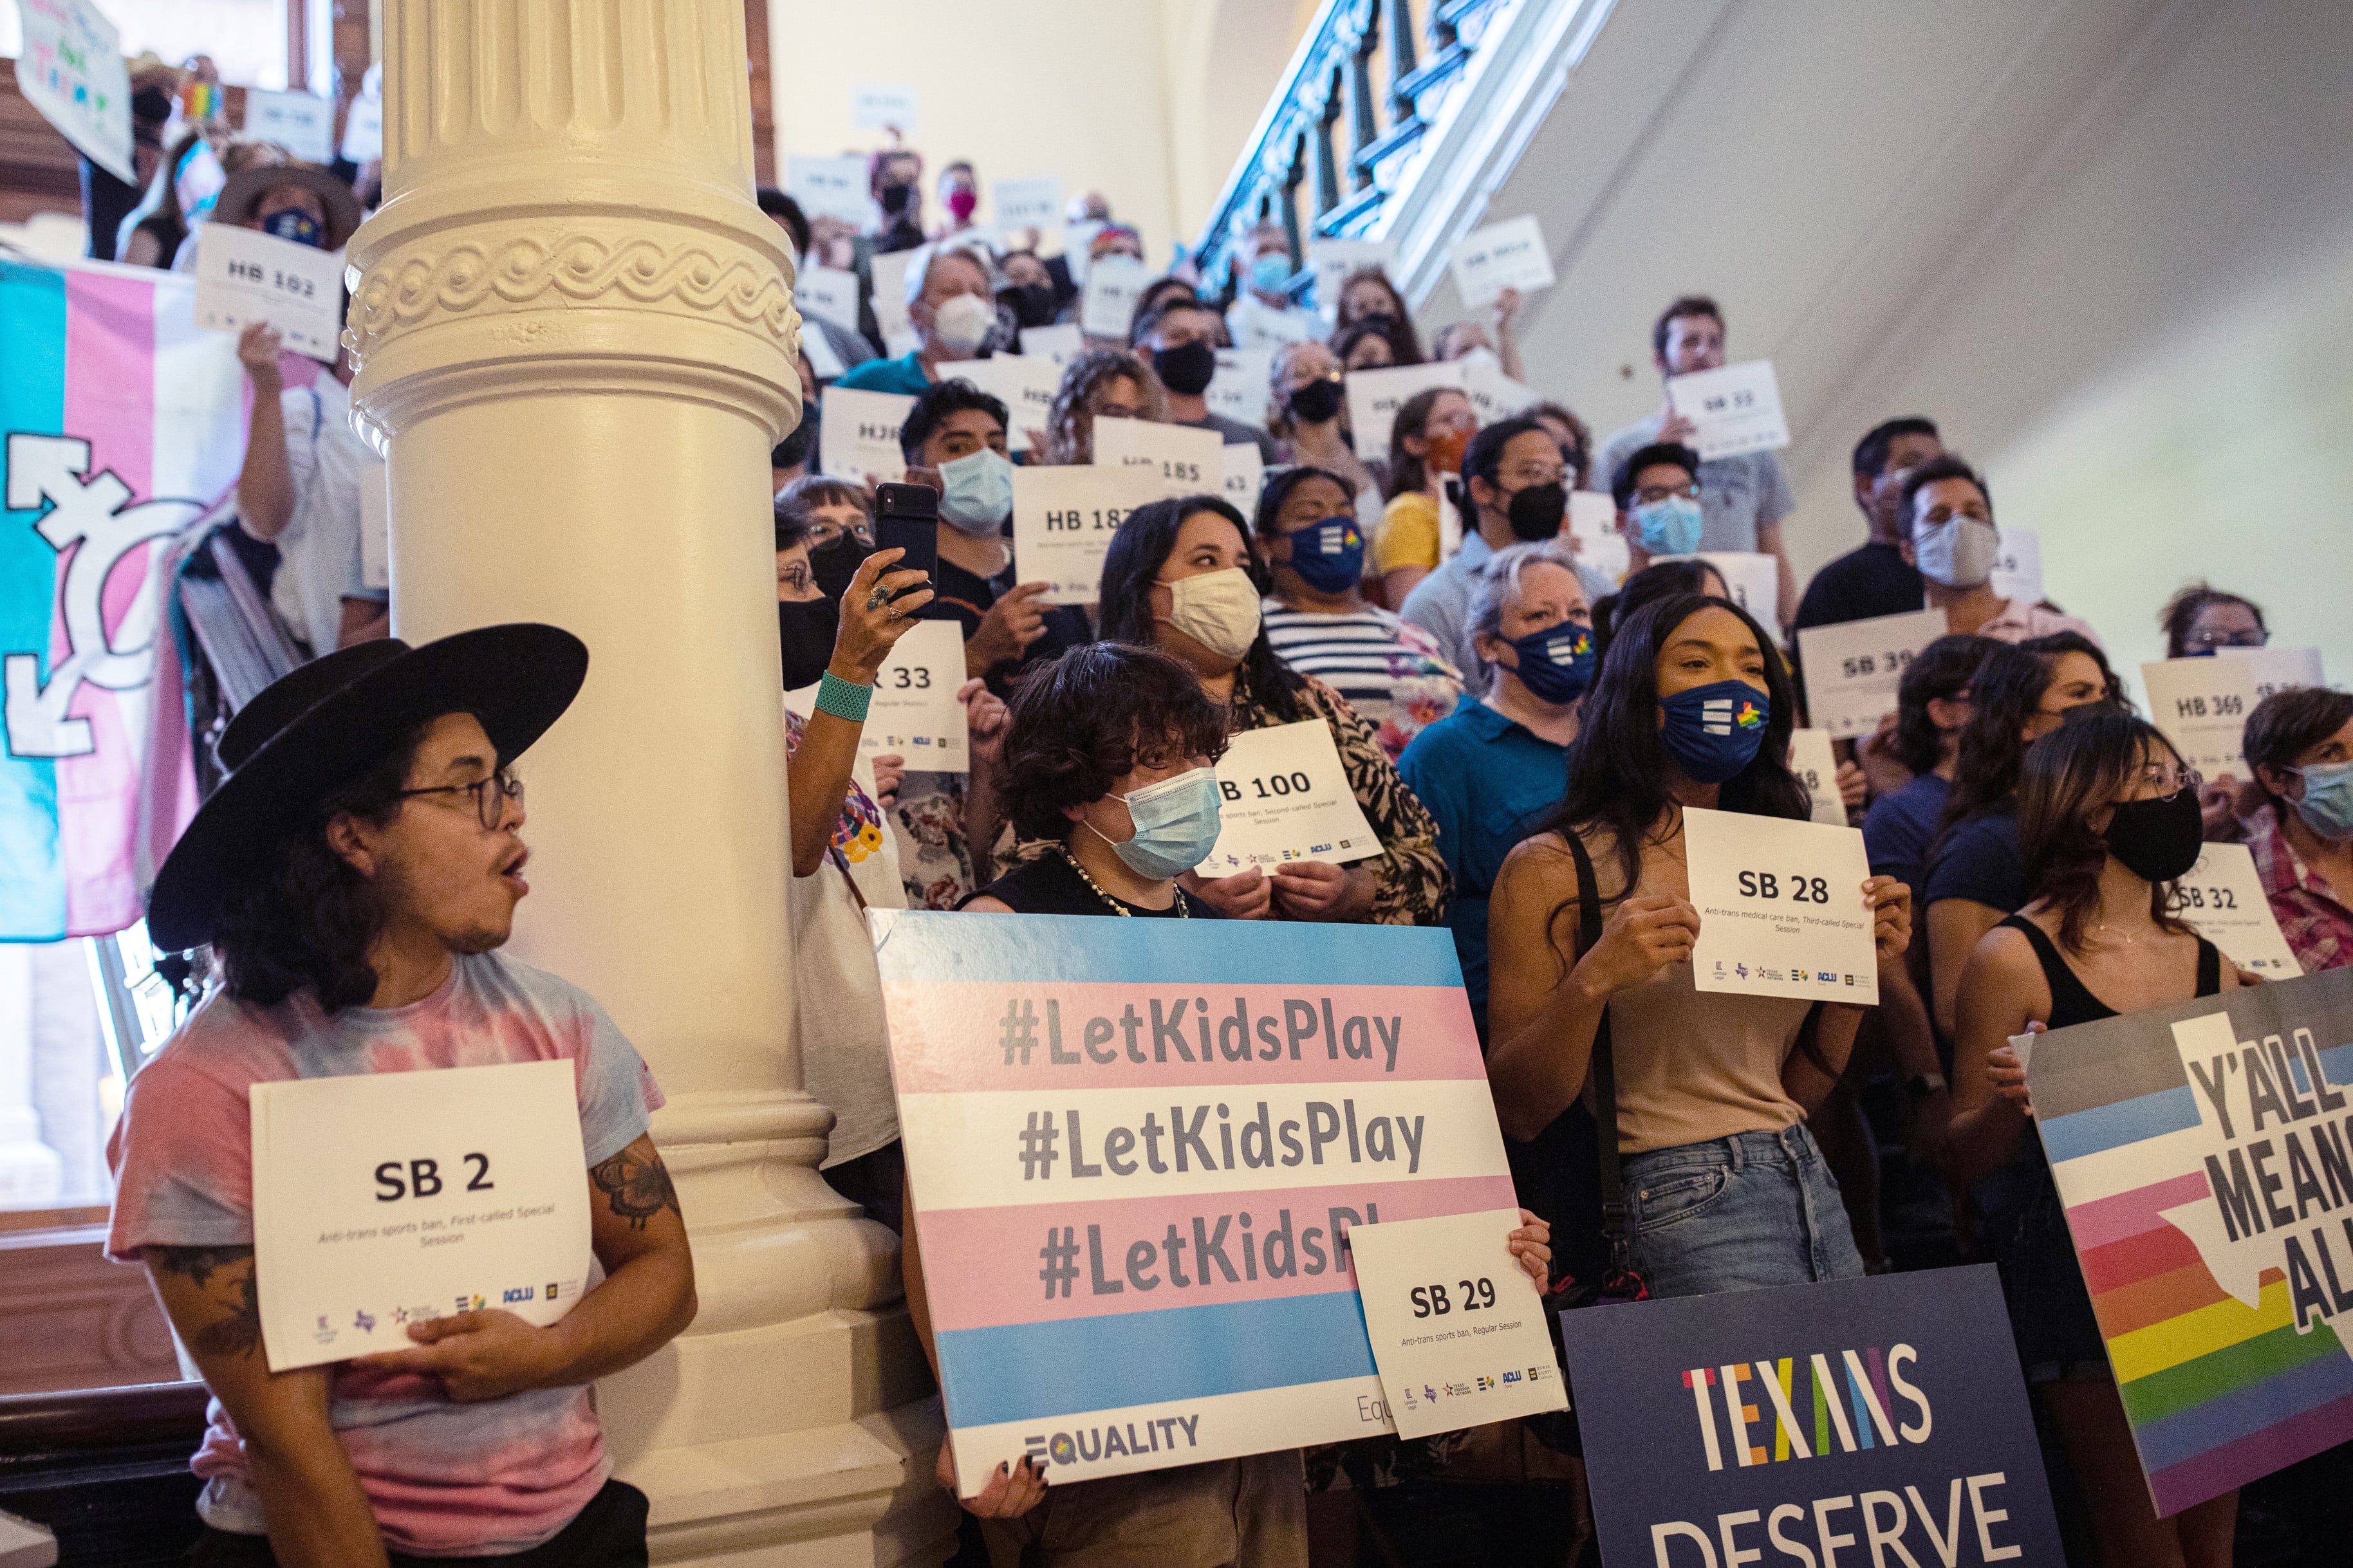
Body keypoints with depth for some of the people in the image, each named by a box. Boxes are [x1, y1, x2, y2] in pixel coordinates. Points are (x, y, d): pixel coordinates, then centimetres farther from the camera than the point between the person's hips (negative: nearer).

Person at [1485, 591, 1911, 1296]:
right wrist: (1593, 982, -23)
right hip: (1682, 1204, -6)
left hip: (1813, 1185, 6)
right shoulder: (1555, 869, -6)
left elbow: (1799, 1091, 15)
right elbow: (1517, 1113, -10)